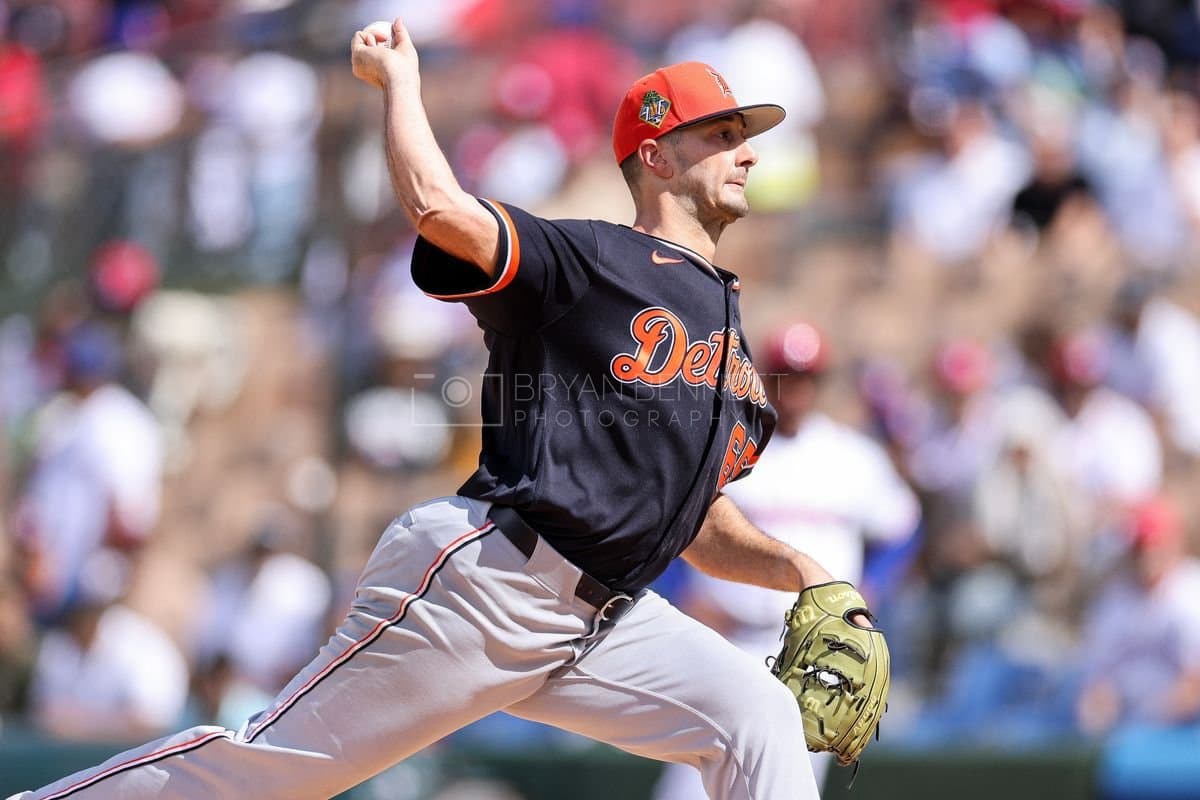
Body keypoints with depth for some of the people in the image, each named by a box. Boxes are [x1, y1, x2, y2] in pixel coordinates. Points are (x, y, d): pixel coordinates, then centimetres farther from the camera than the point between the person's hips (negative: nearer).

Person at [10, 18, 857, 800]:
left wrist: (798, 570, 10)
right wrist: (399, 80, -5)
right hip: (483, 576, -7)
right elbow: (437, 206, -20)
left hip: (600, 623, 7)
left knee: (755, 712, -13)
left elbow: (696, 521, 26)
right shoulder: (586, 259, -2)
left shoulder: (730, 337, 22)